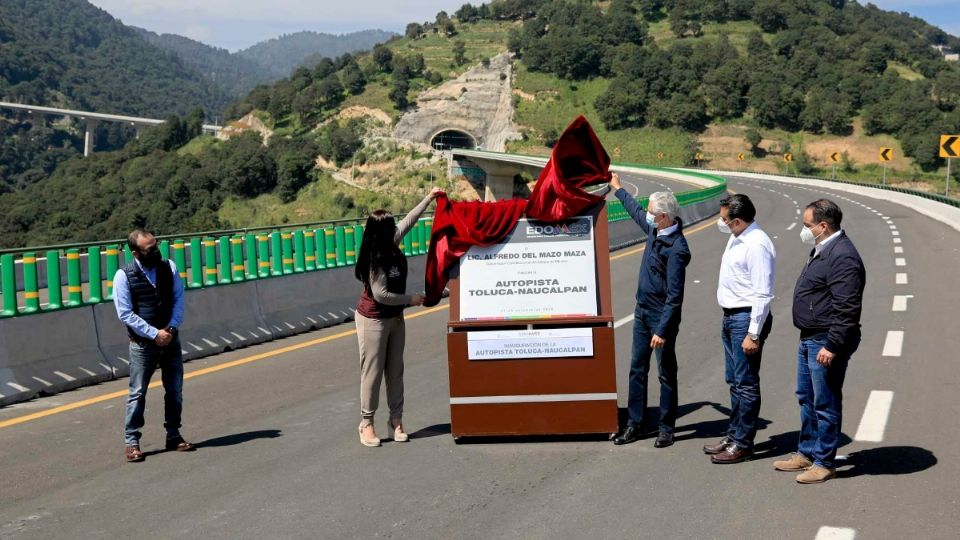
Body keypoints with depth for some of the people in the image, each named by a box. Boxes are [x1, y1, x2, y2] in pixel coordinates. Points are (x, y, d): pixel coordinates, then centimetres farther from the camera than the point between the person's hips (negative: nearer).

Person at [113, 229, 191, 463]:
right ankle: (132, 442, 9)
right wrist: (154, 334, -15)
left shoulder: (169, 267, 2)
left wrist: (171, 328, -11)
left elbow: (179, 299, 4)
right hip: (142, 343, -4)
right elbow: (125, 313, -10)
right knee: (137, 393, 0)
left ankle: (173, 436, 21)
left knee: (175, 390, 9)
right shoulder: (124, 276, -9)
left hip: (170, 339, 4)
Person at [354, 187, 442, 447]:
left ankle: (396, 420, 19)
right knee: (373, 372, -1)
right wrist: (410, 299, -15)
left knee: (395, 370, 11)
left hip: (395, 318, 8)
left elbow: (408, 221, 11)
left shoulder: (390, 246, -3)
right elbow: (381, 294, -24)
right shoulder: (376, 259, -24)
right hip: (374, 320, -8)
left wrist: (428, 199, 16)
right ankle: (367, 423, 8)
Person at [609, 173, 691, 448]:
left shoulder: (676, 249, -23)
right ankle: (635, 424, 18)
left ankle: (666, 428, 12)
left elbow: (674, 296, -24)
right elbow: (635, 211, 26)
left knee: (666, 373, 3)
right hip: (642, 312, 9)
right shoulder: (654, 230, 2)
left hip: (662, 316, -9)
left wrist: (662, 330, -25)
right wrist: (617, 188, 37)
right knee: (637, 368, 11)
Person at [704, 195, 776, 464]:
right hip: (730, 317, 10)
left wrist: (753, 335, -23)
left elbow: (763, 295, -22)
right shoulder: (736, 238, 8)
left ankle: (742, 444, 6)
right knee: (734, 381, 18)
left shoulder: (757, 246, -20)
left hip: (746, 318, -10)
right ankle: (733, 435, 29)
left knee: (745, 383, -2)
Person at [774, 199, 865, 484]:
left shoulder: (842, 257, -21)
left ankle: (824, 463, 10)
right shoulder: (822, 250, 12)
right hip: (809, 339, 11)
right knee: (807, 398, 19)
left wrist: (832, 346, -24)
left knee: (825, 404, 0)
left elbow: (847, 310, -24)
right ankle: (807, 453, 31)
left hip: (826, 342, -11)